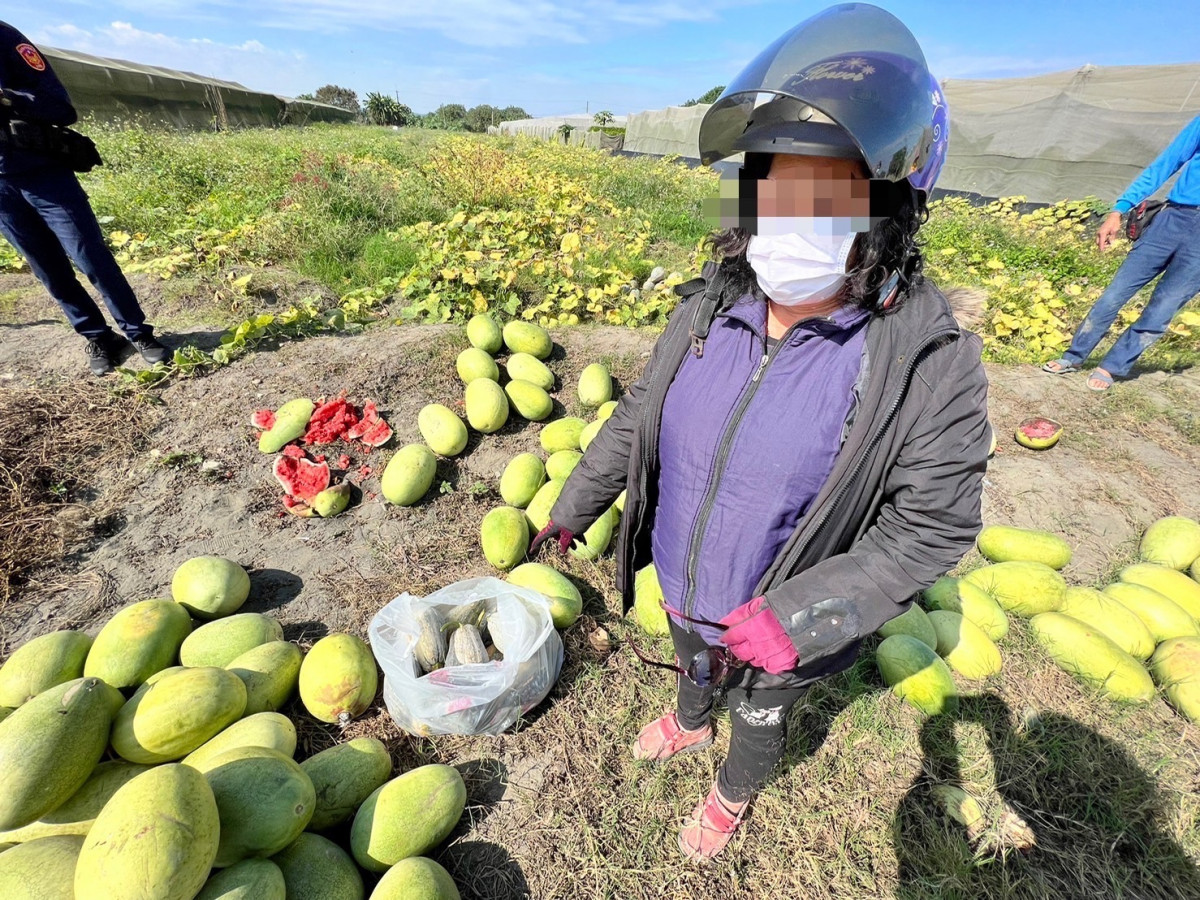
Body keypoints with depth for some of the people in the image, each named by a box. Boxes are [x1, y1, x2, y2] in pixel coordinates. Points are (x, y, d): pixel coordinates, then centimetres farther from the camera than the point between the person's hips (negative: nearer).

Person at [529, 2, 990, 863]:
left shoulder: (928, 363, -27)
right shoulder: (710, 309, -16)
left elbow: (933, 526, -21)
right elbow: (640, 414, -5)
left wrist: (795, 617, -29)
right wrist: (575, 505, 1)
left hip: (779, 627, -3)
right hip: (683, 585, 4)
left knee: (760, 715, 29)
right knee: (691, 661, 36)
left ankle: (734, 793, 65)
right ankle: (690, 723, 73)